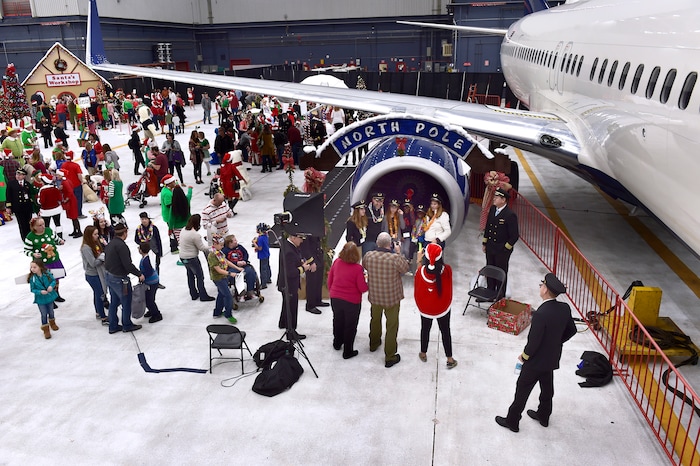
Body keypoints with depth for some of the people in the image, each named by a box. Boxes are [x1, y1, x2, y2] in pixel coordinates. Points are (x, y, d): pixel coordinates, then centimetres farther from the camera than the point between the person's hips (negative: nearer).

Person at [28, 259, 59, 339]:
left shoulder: (47, 273, -16)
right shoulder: (32, 278, -19)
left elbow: (54, 280, -3)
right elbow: (32, 289, -12)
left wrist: (51, 286, -24)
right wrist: (40, 292, -28)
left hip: (50, 296, 2)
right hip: (40, 299, -2)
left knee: (51, 312, 21)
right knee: (44, 314, 5)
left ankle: (52, 323, 49)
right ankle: (46, 330, 22)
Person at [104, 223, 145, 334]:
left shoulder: (110, 244, 7)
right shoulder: (121, 245, -23)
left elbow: (107, 260, 14)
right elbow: (128, 264, -26)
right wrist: (139, 274, -16)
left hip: (108, 275, 9)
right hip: (119, 279, -9)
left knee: (114, 302, 19)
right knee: (126, 302, 8)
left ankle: (113, 326, 28)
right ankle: (127, 325, 21)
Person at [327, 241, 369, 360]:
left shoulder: (336, 262, -11)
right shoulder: (358, 268, -24)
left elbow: (329, 279, 1)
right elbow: (363, 288, -18)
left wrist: (331, 291, 18)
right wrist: (369, 282, 3)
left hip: (335, 298, 4)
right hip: (352, 301, -4)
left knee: (338, 321, 25)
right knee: (350, 325, 13)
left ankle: (337, 343, 46)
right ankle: (348, 351, 24)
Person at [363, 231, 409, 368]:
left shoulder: (368, 256, -15)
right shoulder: (395, 258, -26)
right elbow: (405, 269, -7)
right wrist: (399, 253, 1)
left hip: (374, 296, 4)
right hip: (392, 297, -4)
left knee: (375, 319, 28)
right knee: (392, 326, 10)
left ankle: (374, 344, 51)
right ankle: (390, 357, 17)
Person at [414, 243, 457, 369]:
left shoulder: (421, 271, -24)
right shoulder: (447, 270, -24)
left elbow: (416, 288, -5)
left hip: (425, 307, 0)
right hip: (443, 306, 0)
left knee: (425, 329, 22)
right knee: (445, 331, 17)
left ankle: (423, 354, 41)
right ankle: (450, 359, 27)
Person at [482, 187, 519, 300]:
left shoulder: (510, 215, -20)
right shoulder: (492, 209, 2)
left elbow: (515, 236, -15)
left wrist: (505, 249, -12)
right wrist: (484, 243, 13)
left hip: (502, 249, -7)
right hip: (490, 248, 7)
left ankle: (500, 297, 22)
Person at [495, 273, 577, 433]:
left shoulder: (541, 314, -34)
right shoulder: (565, 308, -11)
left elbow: (533, 342, -27)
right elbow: (571, 330, 5)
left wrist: (524, 355, -9)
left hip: (536, 360, -7)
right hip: (553, 358, 7)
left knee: (522, 390, 10)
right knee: (547, 388, 26)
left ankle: (512, 421, 25)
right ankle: (543, 416, 46)